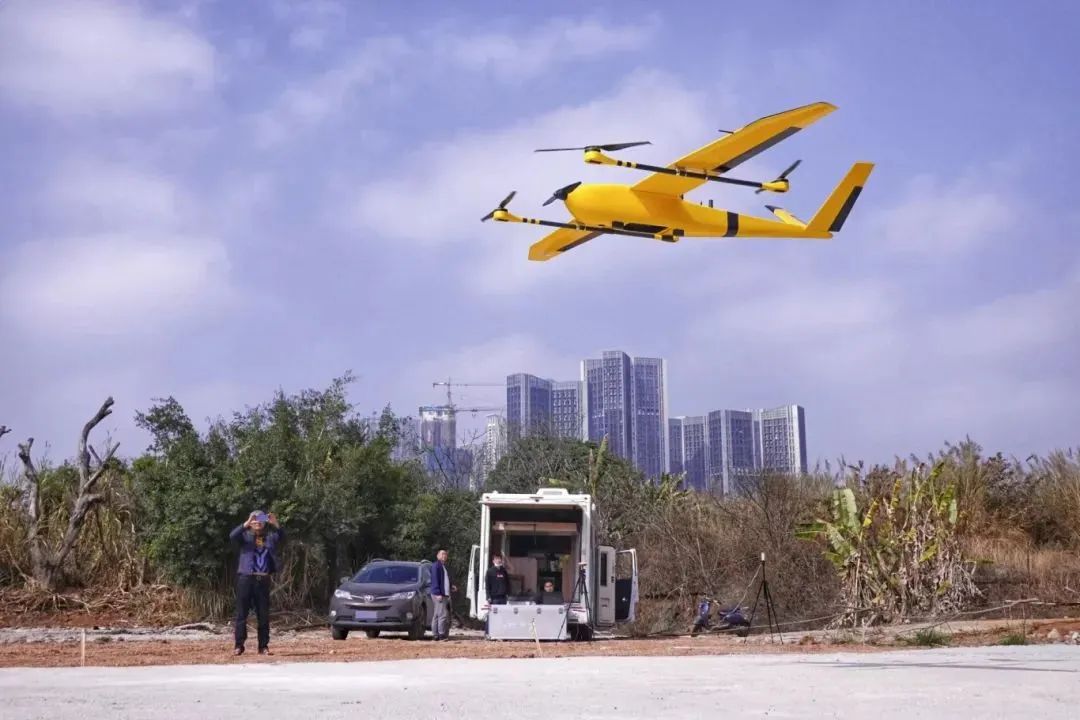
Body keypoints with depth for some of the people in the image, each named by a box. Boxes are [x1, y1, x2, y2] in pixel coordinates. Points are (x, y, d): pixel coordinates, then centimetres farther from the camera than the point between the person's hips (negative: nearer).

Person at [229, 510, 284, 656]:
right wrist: (246, 524, -26)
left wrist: (276, 525, -21)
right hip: (246, 578, -2)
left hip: (263, 579, 2)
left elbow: (282, 537, -4)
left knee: (264, 615, 5)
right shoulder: (245, 535, 4)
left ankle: (263, 646, 10)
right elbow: (232, 536, -14)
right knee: (241, 613, 0)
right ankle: (238, 645, 4)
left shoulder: (270, 537, 12)